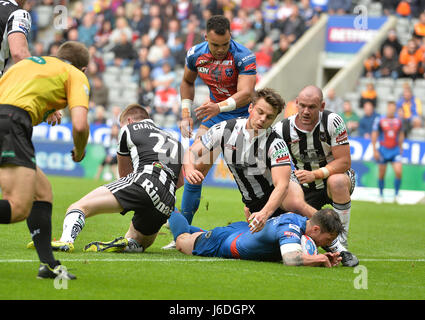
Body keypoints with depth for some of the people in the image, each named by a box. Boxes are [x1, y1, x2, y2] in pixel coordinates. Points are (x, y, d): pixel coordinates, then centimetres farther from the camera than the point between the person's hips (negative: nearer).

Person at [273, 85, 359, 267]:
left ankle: (340, 243, -28)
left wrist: (315, 174, -33)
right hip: (307, 190, 2)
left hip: (335, 175, -2)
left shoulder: (332, 121, -19)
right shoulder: (282, 129, -12)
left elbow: (344, 162, -19)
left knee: (337, 181, -39)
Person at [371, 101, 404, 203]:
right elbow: (374, 135, -1)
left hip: (395, 150, 2)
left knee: (398, 172, -12)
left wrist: (401, 148, 19)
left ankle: (396, 195, 3)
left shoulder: (399, 121, 3)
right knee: (382, 174, 5)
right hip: (383, 150, -1)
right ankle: (381, 195, 23)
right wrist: (374, 150, -5)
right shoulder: (379, 120, -5)